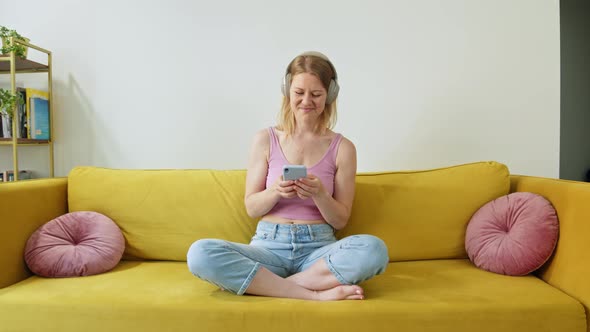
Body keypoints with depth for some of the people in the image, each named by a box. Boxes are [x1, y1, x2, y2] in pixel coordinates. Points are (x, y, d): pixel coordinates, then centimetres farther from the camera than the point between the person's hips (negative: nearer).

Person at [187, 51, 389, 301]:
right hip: (270, 245, 1)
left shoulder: (342, 147, 4)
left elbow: (340, 220, 4)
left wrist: (319, 194, -17)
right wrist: (275, 191, -16)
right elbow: (251, 208, 5)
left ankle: (266, 285, -20)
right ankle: (316, 294, -23)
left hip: (319, 248, 0)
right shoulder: (265, 139, 4)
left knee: (374, 249, -31)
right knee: (200, 253, -27)